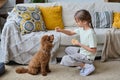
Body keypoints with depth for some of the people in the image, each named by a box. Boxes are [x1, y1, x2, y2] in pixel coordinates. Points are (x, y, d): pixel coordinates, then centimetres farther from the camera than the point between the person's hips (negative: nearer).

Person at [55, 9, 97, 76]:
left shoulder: (91, 33, -29)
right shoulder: (81, 28, -3)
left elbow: (93, 50, -28)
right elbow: (71, 33, 12)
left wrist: (79, 44, -24)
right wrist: (61, 30, -6)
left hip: (87, 56, -10)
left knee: (65, 60, -15)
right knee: (68, 49, 25)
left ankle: (87, 66, -12)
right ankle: (81, 63, 9)